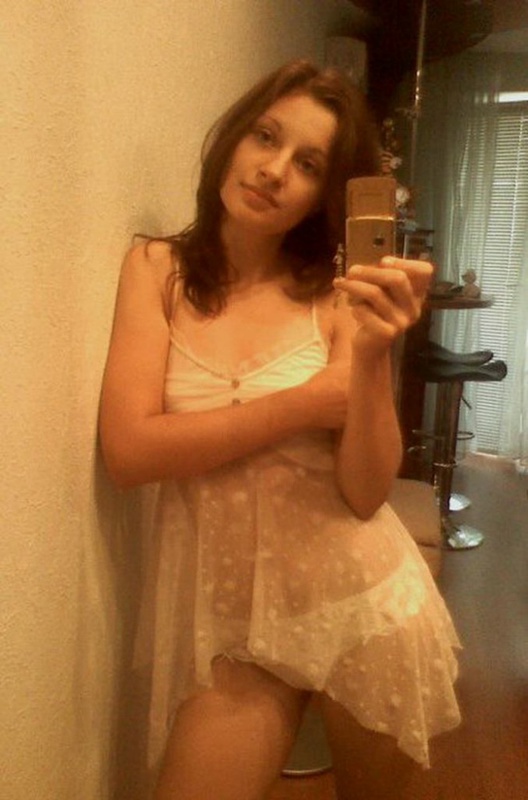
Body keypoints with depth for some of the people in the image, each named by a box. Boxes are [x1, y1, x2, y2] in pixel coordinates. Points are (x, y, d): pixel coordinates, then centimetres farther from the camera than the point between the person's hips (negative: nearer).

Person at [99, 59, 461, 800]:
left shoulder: (339, 298, -8)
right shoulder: (156, 269, -5)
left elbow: (367, 493, -12)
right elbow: (128, 451, -16)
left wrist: (372, 359, -29)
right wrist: (307, 403, -16)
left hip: (360, 600, 1)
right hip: (229, 619, 0)